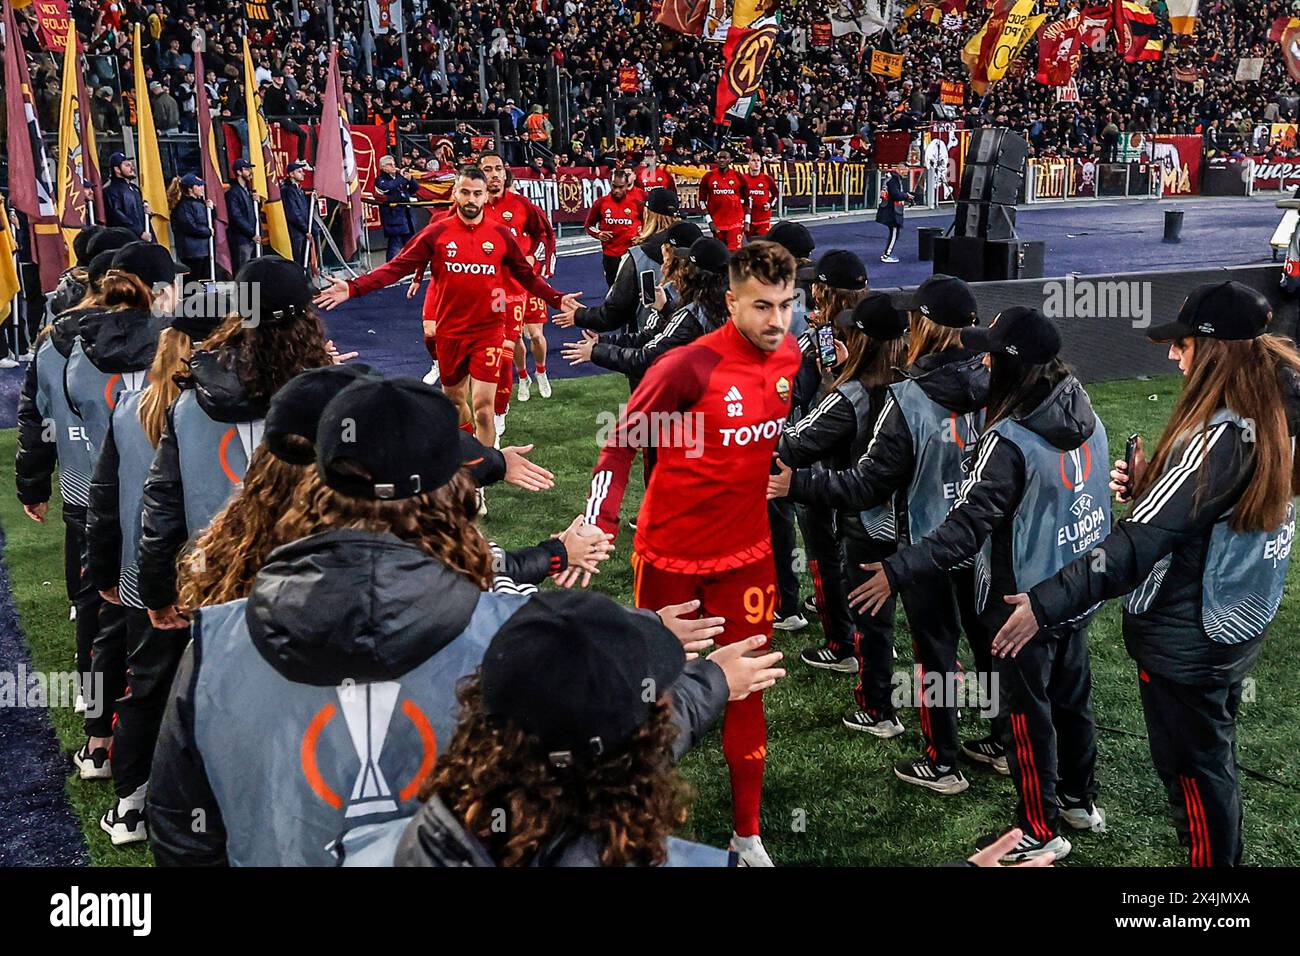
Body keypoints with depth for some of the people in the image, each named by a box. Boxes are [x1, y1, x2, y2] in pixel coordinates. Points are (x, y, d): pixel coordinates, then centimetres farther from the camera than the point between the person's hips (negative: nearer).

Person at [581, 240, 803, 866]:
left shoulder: (788, 356, -5)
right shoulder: (689, 366, -23)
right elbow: (622, 441, -16)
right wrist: (598, 525, -23)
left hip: (746, 551, 4)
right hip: (671, 552, -4)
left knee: (744, 687, 9)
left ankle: (747, 835, 25)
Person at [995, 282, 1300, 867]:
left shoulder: (1218, 438, -29)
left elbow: (1141, 541, -33)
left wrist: (1046, 603, -34)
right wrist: (1149, 485, -7)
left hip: (1186, 643, -9)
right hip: (1238, 627, 9)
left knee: (1192, 770, 11)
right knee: (1214, 758, 27)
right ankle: (1223, 854, 46)